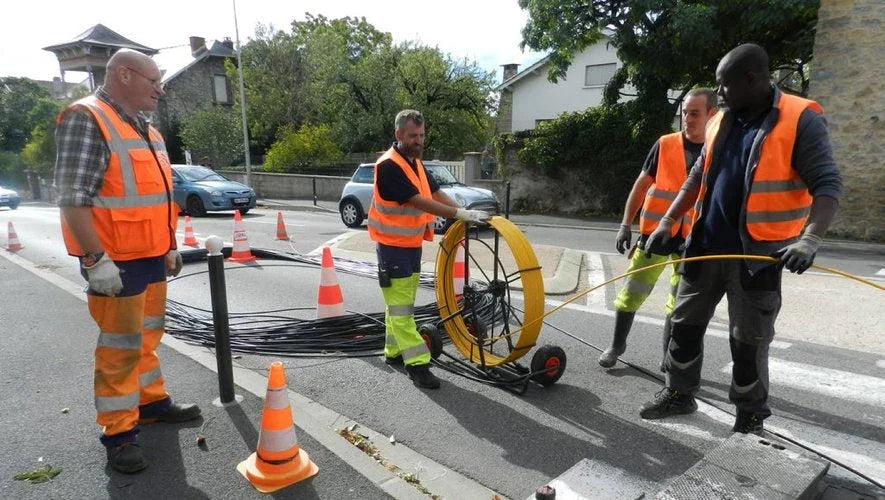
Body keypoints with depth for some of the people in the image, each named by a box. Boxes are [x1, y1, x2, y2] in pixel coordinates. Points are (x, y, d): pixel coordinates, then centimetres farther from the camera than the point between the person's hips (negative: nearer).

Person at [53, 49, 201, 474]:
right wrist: (95, 259, -23)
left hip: (151, 257, 8)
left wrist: (169, 247, 19)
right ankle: (119, 434, 12)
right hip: (115, 262, -8)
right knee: (120, 348, 0)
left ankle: (152, 402, 33)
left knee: (148, 336, 18)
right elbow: (73, 198, -19)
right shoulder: (85, 119, -13)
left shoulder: (145, 129, 15)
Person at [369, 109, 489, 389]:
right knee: (400, 306, -4)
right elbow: (420, 202, -27)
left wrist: (464, 213, -5)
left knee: (402, 302, 17)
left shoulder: (416, 163, 10)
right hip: (393, 247, -9)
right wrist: (461, 214, -29)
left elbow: (436, 193, 8)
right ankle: (416, 363, -1)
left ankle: (394, 352, 30)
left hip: (413, 244, 9)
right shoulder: (388, 166, -20)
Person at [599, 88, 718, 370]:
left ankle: (669, 357, 25)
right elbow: (641, 186, 2)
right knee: (632, 292, 1)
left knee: (681, 300, 10)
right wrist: (625, 224, -4)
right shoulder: (665, 145, -2)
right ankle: (617, 345, 21)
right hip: (654, 232, -1)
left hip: (692, 239, 2)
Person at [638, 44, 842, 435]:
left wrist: (809, 239, -30)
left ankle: (751, 417, 23)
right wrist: (668, 222, 7)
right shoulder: (720, 122, 10)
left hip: (757, 254, -6)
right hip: (706, 247, 6)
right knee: (685, 324, 12)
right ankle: (679, 394, 29)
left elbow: (827, 184, -14)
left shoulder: (801, 119, -8)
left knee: (748, 341, 4)